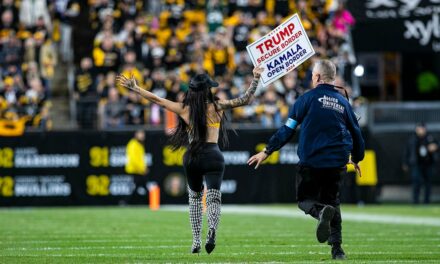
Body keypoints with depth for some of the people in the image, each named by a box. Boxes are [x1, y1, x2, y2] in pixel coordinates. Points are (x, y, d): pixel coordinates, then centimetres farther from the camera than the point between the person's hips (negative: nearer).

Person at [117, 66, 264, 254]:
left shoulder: (184, 109, 4)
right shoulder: (216, 107, 0)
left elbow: (157, 100, 10)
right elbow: (245, 99, 3)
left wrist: (134, 88, 20)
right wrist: (256, 78, 10)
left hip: (191, 157, 2)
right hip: (213, 156, -2)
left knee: (194, 197, 21)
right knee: (213, 198, -8)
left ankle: (196, 240, 16)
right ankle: (212, 229, -39)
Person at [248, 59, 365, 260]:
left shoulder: (308, 98, -3)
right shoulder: (343, 102, 11)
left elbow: (288, 129, -5)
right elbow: (356, 133, 18)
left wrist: (267, 151, 1)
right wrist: (356, 159, 35)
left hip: (311, 161, -4)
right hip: (336, 163, 4)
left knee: (305, 199, 9)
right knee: (332, 200, 15)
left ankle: (321, 211, -27)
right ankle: (337, 249, 4)